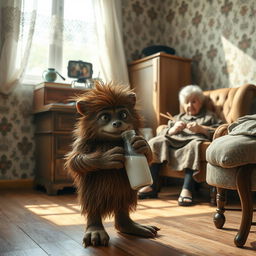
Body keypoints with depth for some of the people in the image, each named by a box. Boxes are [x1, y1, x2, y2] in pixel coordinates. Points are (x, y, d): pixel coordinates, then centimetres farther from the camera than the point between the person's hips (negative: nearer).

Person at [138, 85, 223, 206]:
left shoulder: (209, 116, 25)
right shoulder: (178, 117, 37)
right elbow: (163, 132, 23)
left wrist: (200, 128, -8)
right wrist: (174, 129, 2)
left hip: (194, 140, -4)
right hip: (173, 141, 4)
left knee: (193, 146, -40)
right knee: (155, 143, -24)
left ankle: (186, 190, -47)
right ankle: (151, 186, -29)